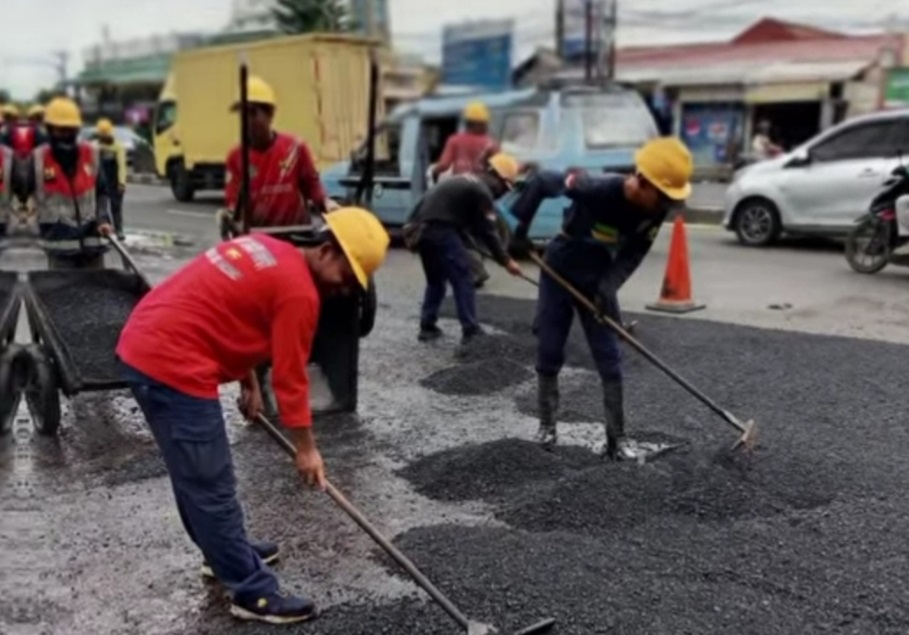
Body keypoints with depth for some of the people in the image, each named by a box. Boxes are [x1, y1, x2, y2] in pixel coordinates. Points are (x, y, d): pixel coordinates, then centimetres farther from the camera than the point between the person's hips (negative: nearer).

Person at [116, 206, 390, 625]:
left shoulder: (269, 250, 14)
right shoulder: (299, 292, -12)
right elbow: (290, 378, -7)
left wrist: (248, 384, 22)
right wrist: (306, 448, 4)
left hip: (141, 344, 10)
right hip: (173, 366, -10)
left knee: (195, 475, 23)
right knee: (213, 487, 0)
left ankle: (227, 553, 40)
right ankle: (253, 594, 11)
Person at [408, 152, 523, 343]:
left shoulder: (469, 182, 24)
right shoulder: (482, 191, -5)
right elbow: (488, 231, -5)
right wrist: (506, 261, -2)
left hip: (420, 227, 9)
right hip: (440, 229, -9)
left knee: (435, 280, 21)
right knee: (462, 279, -2)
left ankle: (427, 327, 21)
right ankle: (471, 331, -2)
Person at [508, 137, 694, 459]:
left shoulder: (655, 212, -17)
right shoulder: (597, 189, -32)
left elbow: (633, 254, -7)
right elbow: (541, 181, -22)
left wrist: (609, 287, -23)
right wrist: (520, 230, -18)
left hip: (598, 279, 4)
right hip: (559, 271, -3)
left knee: (610, 359, -1)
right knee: (549, 353, 4)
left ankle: (616, 437, 9)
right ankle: (547, 425, 23)